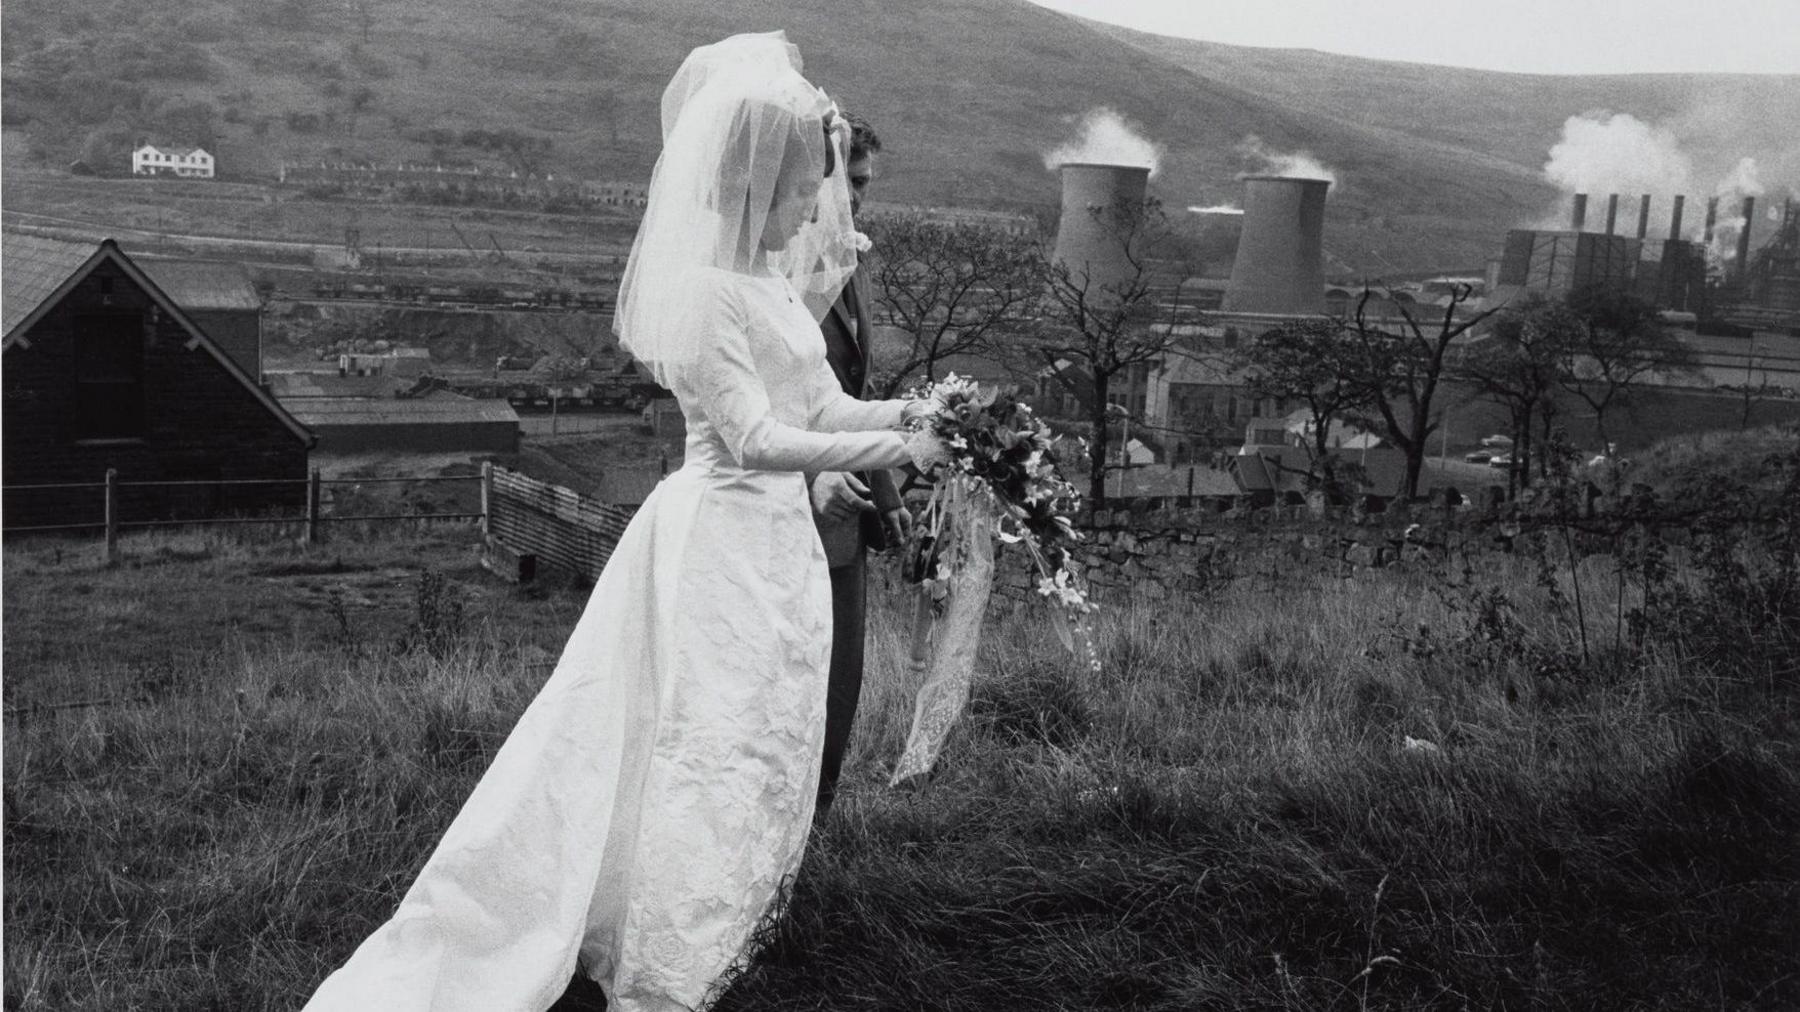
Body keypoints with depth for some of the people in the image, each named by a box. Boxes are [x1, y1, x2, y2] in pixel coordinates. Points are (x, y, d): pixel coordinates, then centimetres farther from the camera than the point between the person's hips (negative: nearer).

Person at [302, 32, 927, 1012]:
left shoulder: (773, 279, 10)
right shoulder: (701, 290, -18)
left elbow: (822, 405, 13)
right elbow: (756, 438, -22)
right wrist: (892, 450, -22)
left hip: (777, 542, 9)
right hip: (722, 538, -9)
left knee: (768, 758, 16)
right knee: (705, 757, -1)